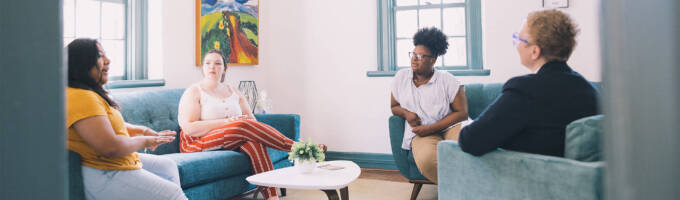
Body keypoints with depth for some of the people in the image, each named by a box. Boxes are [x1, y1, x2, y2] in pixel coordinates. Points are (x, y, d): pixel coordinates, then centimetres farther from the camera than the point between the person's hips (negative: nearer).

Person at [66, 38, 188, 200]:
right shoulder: (81, 97, -22)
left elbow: (113, 124, 22)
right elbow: (110, 147, -29)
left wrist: (143, 130, 5)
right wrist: (145, 140, -13)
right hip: (104, 178, -12)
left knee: (168, 167, 24)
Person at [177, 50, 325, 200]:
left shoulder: (234, 92, 17)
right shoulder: (194, 92, 1)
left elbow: (253, 120, 12)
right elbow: (188, 128, -12)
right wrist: (227, 122, -18)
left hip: (231, 142, 4)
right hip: (198, 143, -4)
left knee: (253, 142, -32)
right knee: (244, 126, -31)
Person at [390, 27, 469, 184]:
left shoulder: (447, 80, 1)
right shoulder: (401, 77, 11)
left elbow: (462, 113, -2)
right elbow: (394, 106, 22)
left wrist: (430, 128, -12)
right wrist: (406, 113, -4)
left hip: (450, 126, -1)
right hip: (420, 134, 1)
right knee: (426, 160, -37)